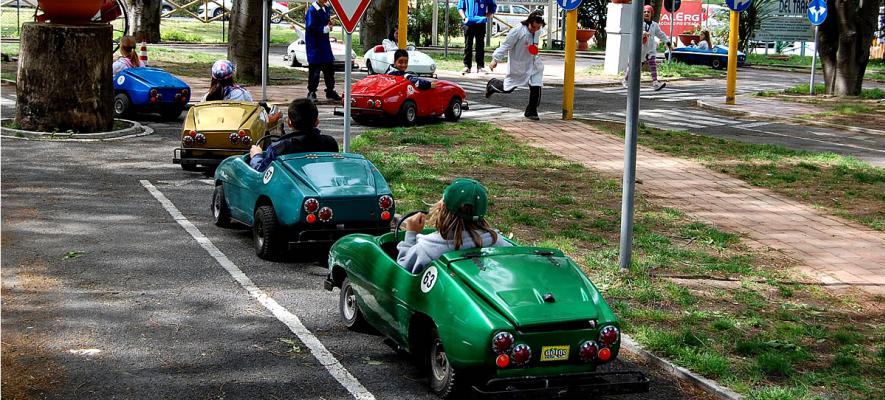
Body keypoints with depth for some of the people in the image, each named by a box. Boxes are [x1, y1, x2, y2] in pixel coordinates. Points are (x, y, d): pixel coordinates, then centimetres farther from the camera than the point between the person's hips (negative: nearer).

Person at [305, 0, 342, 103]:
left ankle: (330, 92, 20)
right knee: (314, 69, -2)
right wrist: (325, 29, -15)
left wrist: (329, 25, -1)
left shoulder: (326, 9, 8)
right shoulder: (312, 10, -15)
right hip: (314, 45, -8)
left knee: (329, 67, 10)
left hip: (325, 43, 8)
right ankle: (311, 92, 7)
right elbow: (310, 28, -20)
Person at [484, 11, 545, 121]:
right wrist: (496, 59, -19)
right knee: (507, 88, 6)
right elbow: (505, 46, -18)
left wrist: (535, 46, -3)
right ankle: (492, 84, 38)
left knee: (536, 87, -4)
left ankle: (531, 111, 10)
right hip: (518, 65, -5)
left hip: (533, 64, 5)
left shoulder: (538, 32, -1)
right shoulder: (517, 32, -23)